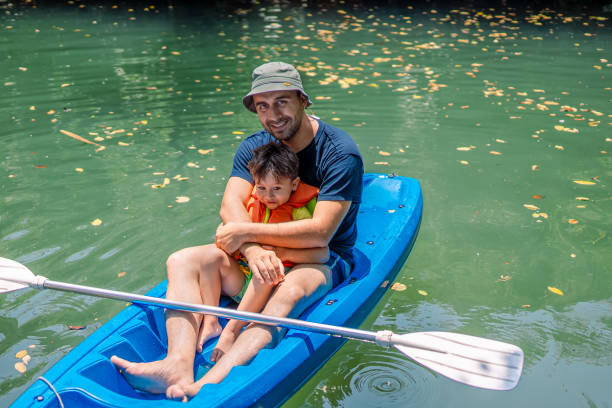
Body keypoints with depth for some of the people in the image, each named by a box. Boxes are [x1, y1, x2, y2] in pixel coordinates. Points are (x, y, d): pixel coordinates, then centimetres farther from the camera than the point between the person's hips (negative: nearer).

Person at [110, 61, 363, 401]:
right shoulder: (253, 147, 3)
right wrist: (253, 249, -32)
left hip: (322, 260, -5)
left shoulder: (340, 153, -15)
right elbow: (230, 205, -11)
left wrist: (246, 232, -22)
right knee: (181, 261, -14)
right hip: (262, 252, 6)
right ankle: (178, 365, -35)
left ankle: (208, 385, -54)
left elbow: (319, 232, -24)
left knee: (289, 293, -40)